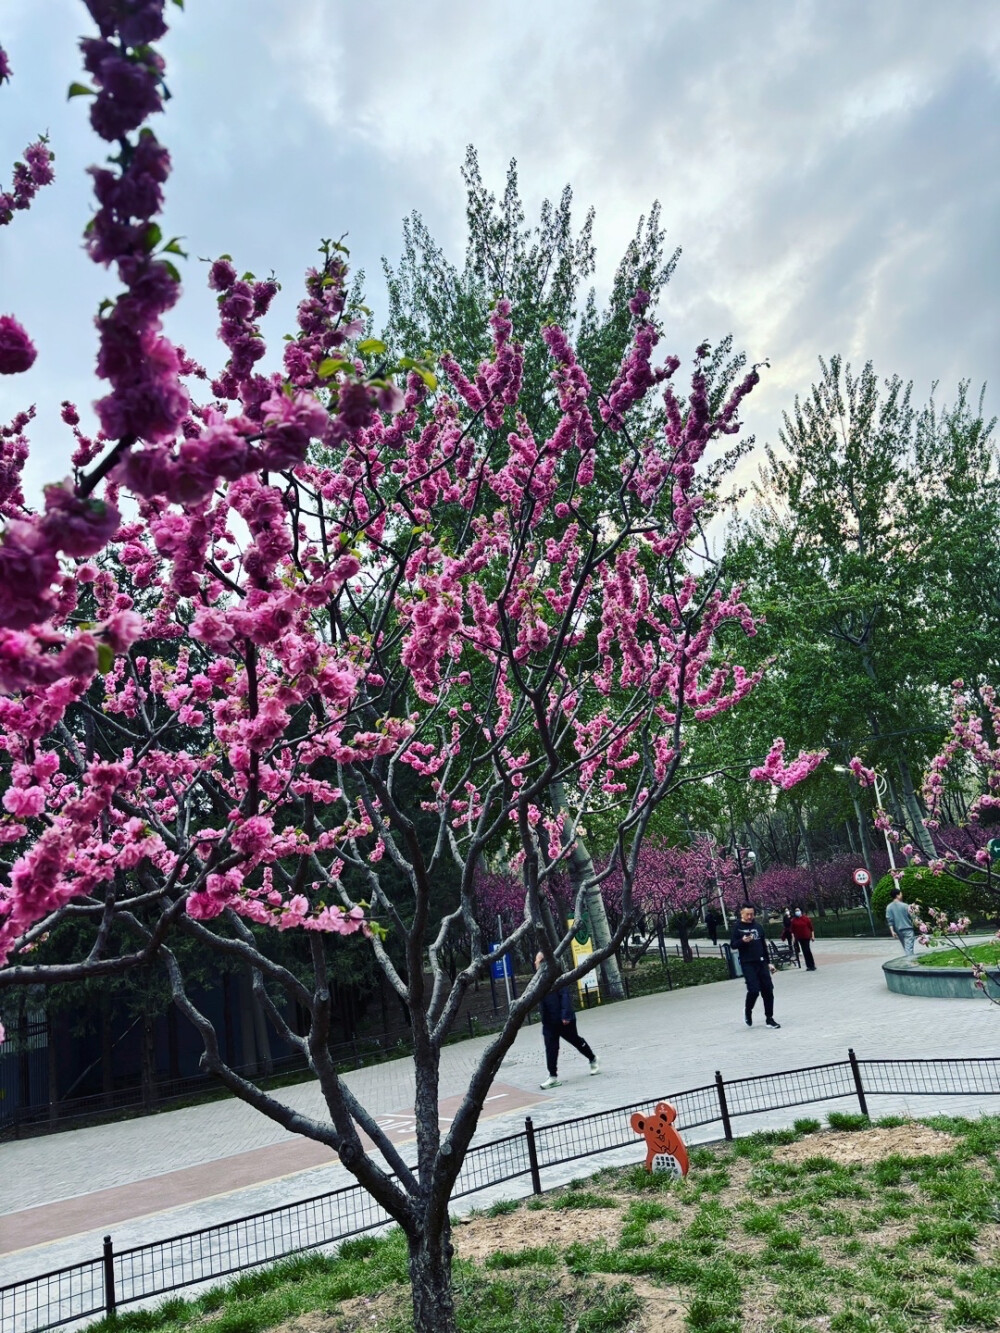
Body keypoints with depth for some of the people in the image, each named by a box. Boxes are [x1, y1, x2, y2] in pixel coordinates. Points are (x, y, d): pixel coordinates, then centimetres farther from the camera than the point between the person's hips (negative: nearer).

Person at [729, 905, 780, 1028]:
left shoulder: (758, 926, 10)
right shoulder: (737, 927, -4)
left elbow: (764, 945, 18)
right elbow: (732, 945, -6)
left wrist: (768, 962, 16)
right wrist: (743, 941, -26)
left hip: (761, 963, 5)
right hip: (747, 964, -5)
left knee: (768, 990, 1)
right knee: (753, 990, -14)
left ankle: (769, 1019, 13)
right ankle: (748, 1012, 14)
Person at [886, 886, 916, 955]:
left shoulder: (889, 907, -1)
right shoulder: (904, 905, -11)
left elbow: (889, 921, -5)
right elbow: (912, 917, -2)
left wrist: (892, 931, -3)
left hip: (898, 931, 4)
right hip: (907, 929, -4)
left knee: (905, 948, 18)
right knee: (909, 948, -7)